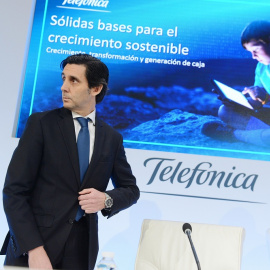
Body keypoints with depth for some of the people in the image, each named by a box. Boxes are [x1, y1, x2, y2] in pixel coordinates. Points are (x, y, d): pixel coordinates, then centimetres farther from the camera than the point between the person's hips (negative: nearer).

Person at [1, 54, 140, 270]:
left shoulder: (112, 138, 5)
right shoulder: (41, 123, -4)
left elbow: (131, 189, 14)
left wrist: (107, 199, -9)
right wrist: (34, 249, -18)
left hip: (81, 252, 3)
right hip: (31, 248, -2)